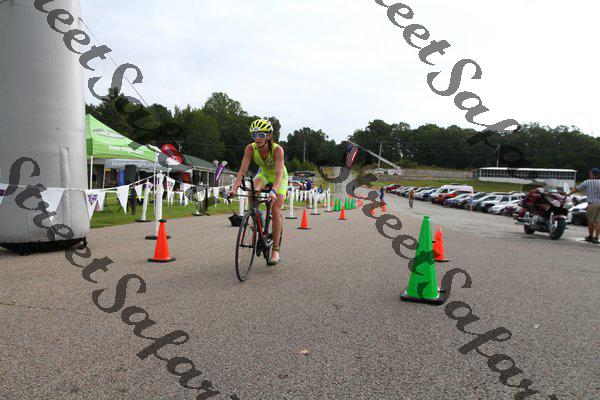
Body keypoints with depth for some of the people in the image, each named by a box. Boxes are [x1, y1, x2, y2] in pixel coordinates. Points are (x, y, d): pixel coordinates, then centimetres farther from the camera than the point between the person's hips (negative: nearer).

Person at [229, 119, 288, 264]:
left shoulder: (277, 150, -36)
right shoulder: (250, 148, -26)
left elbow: (279, 173, -46)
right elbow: (242, 170, -30)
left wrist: (273, 191, -62)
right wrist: (234, 188, -45)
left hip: (279, 178, -3)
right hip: (263, 174, 3)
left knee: (276, 211, -13)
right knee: (253, 190, -31)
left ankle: (275, 250, -4)